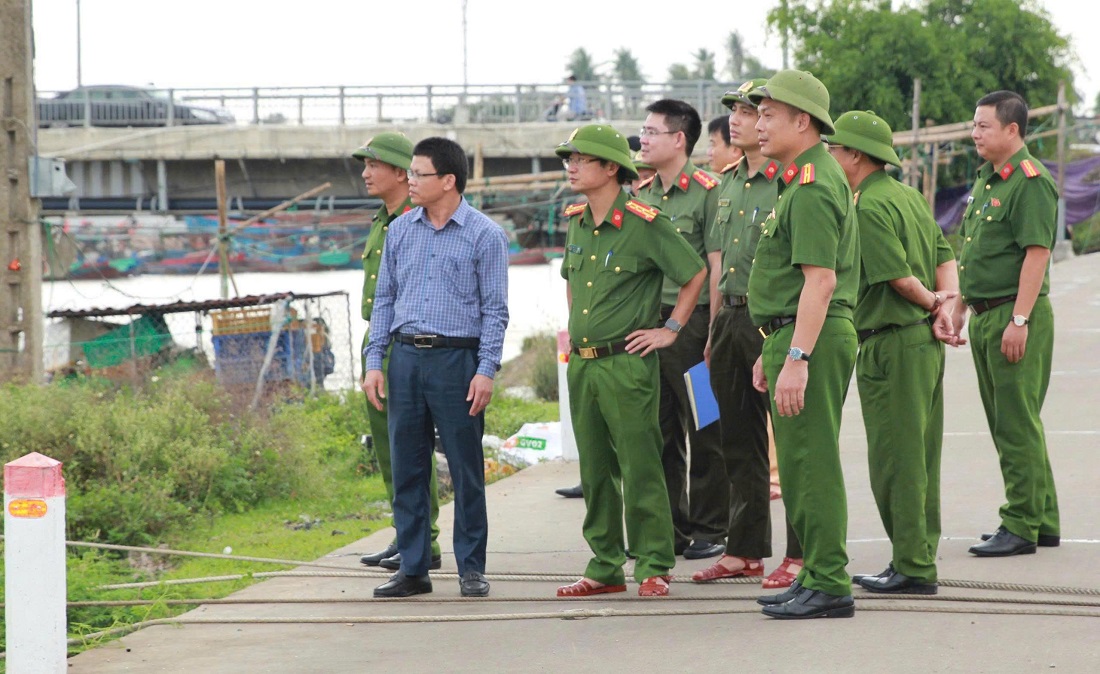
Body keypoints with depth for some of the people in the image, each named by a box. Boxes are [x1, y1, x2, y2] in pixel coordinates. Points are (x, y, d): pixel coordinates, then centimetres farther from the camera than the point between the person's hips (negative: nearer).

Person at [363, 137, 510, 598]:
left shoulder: (485, 235, -1)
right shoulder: (401, 231, 11)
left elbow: (495, 309, -3)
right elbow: (384, 298, 14)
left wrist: (486, 371, -11)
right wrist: (374, 361, 6)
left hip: (457, 358, -4)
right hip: (406, 357, 4)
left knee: (466, 469, 0)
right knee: (407, 469, 5)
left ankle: (472, 569, 8)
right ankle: (412, 569, 12)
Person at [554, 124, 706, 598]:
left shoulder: (643, 224, -10)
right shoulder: (575, 222, 11)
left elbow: (696, 273, -5)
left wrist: (670, 330, -3)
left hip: (626, 363, -7)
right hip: (581, 363, 7)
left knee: (639, 468, -5)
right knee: (595, 470, 10)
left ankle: (653, 568, 1)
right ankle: (605, 568, 16)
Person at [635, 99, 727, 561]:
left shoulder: (706, 191, -7)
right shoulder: (641, 194, 14)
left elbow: (716, 265, -10)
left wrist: (714, 331, -14)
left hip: (691, 321, -7)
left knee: (703, 429, 0)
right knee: (658, 431, 9)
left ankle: (710, 529, 7)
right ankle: (671, 528, 17)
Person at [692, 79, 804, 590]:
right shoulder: (729, 182, 15)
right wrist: (714, 328, 20)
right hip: (731, 318, 9)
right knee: (739, 442, 12)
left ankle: (801, 554, 0)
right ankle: (745, 551, 19)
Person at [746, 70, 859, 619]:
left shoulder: (813, 187, -16)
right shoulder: (801, 181, 19)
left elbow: (820, 280, -24)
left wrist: (796, 358, -28)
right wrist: (772, 351, 26)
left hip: (811, 340, -11)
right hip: (792, 338, 11)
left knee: (810, 463, -8)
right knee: (799, 464, 15)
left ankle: (828, 587, -6)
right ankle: (815, 576, 21)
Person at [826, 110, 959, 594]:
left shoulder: (870, 207, -15)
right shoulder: (909, 196, 14)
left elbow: (898, 276, -18)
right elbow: (945, 255, 12)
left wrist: (931, 302, -2)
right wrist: (948, 303, -2)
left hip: (891, 343, -9)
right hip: (926, 340, 9)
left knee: (895, 459, -4)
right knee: (920, 458, 13)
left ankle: (912, 568, -2)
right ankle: (918, 558, 19)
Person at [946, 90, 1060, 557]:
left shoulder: (1031, 182, -13)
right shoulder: (985, 180, 17)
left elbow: (1037, 253, -19)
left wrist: (1019, 320, -23)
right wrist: (959, 308, 20)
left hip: (1016, 316, -10)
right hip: (985, 316, 10)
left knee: (1018, 422, -8)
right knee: (1005, 423, 12)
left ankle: (1021, 527, -5)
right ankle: (1043, 522, 19)